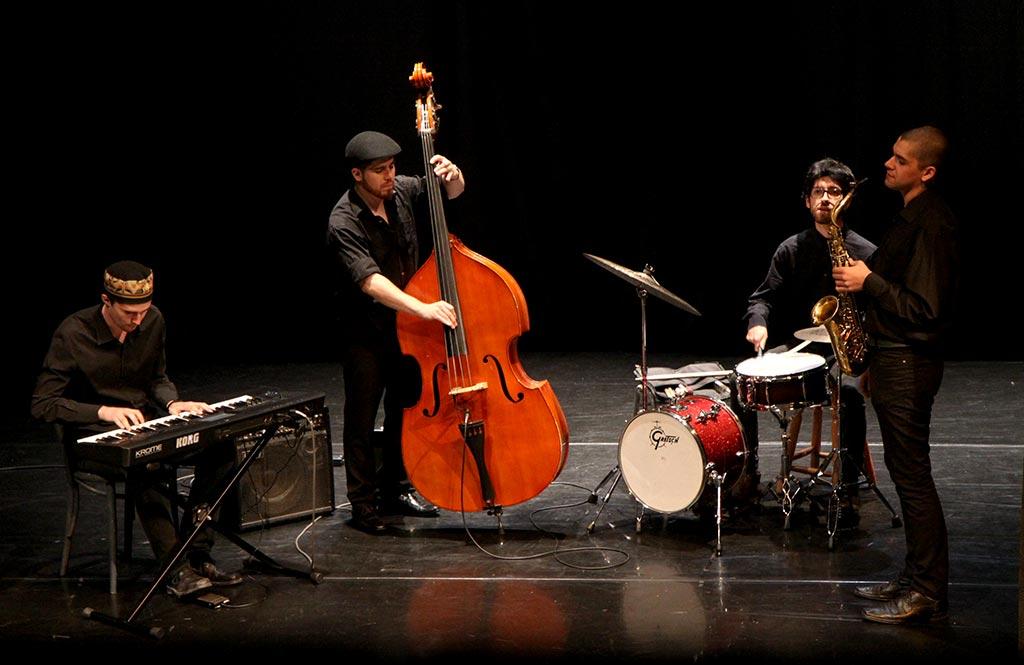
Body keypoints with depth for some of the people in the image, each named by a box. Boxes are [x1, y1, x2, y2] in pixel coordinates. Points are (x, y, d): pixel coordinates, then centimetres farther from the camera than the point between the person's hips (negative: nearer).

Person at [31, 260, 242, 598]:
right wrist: (103, 411, -30)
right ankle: (177, 569, -32)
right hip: (92, 437, -6)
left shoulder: (153, 321, 0)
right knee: (146, 465, -39)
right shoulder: (73, 334, -17)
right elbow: (42, 404, -18)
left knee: (220, 447, -18)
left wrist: (172, 403, -8)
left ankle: (197, 556, -14)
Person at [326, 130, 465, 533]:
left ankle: (395, 489, 31)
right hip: (366, 332, -6)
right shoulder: (344, 223, -23)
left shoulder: (400, 191, -5)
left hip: (406, 326, 7)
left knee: (404, 411, 16)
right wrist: (422, 308, -46)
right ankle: (364, 503, 12)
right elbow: (370, 281, -35)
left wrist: (451, 176, -17)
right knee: (362, 419, 1)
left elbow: (453, 193, 9)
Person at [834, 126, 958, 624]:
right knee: (904, 471, 15)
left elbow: (924, 311, -24)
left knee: (912, 475, -6)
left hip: (908, 366, -11)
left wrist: (869, 282, -19)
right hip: (891, 357, 11)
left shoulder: (932, 225, -19)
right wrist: (866, 280, 9)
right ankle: (915, 579, 24)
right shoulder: (911, 216, 13)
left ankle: (928, 595, 0)